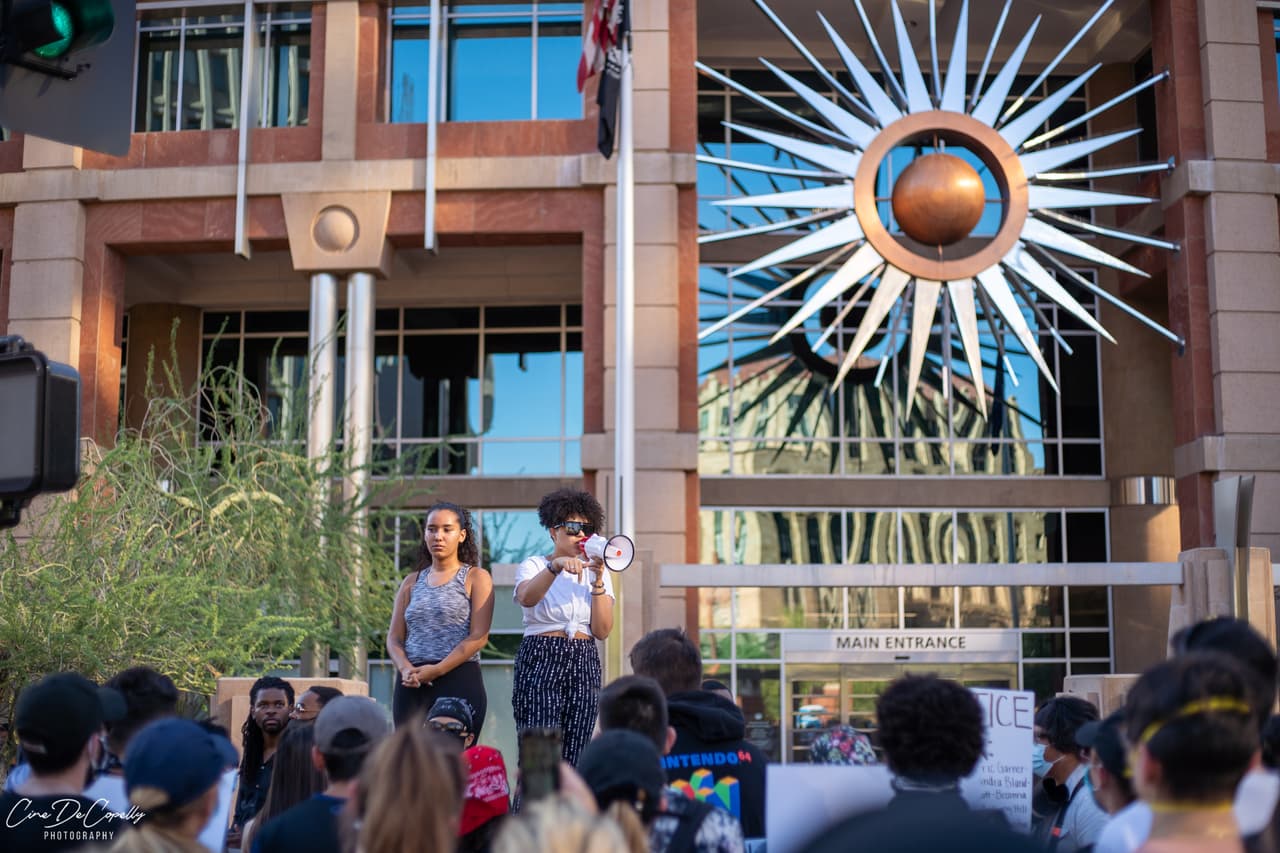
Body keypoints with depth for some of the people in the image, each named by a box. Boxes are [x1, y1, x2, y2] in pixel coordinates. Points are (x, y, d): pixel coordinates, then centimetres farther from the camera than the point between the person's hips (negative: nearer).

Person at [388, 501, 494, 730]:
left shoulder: (476, 578, 5)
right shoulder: (411, 582, 18)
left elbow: (478, 637, -6)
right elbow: (394, 637, 12)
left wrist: (436, 670, -15)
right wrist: (405, 668, -9)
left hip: (459, 680, -4)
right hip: (412, 685, 4)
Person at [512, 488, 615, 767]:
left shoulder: (597, 573, 15)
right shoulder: (534, 565, 6)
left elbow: (602, 631, 3)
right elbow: (527, 598, -19)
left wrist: (597, 581, -5)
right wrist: (556, 565, -33)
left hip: (584, 665, 3)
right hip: (541, 660, -3)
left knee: (574, 758, 0)